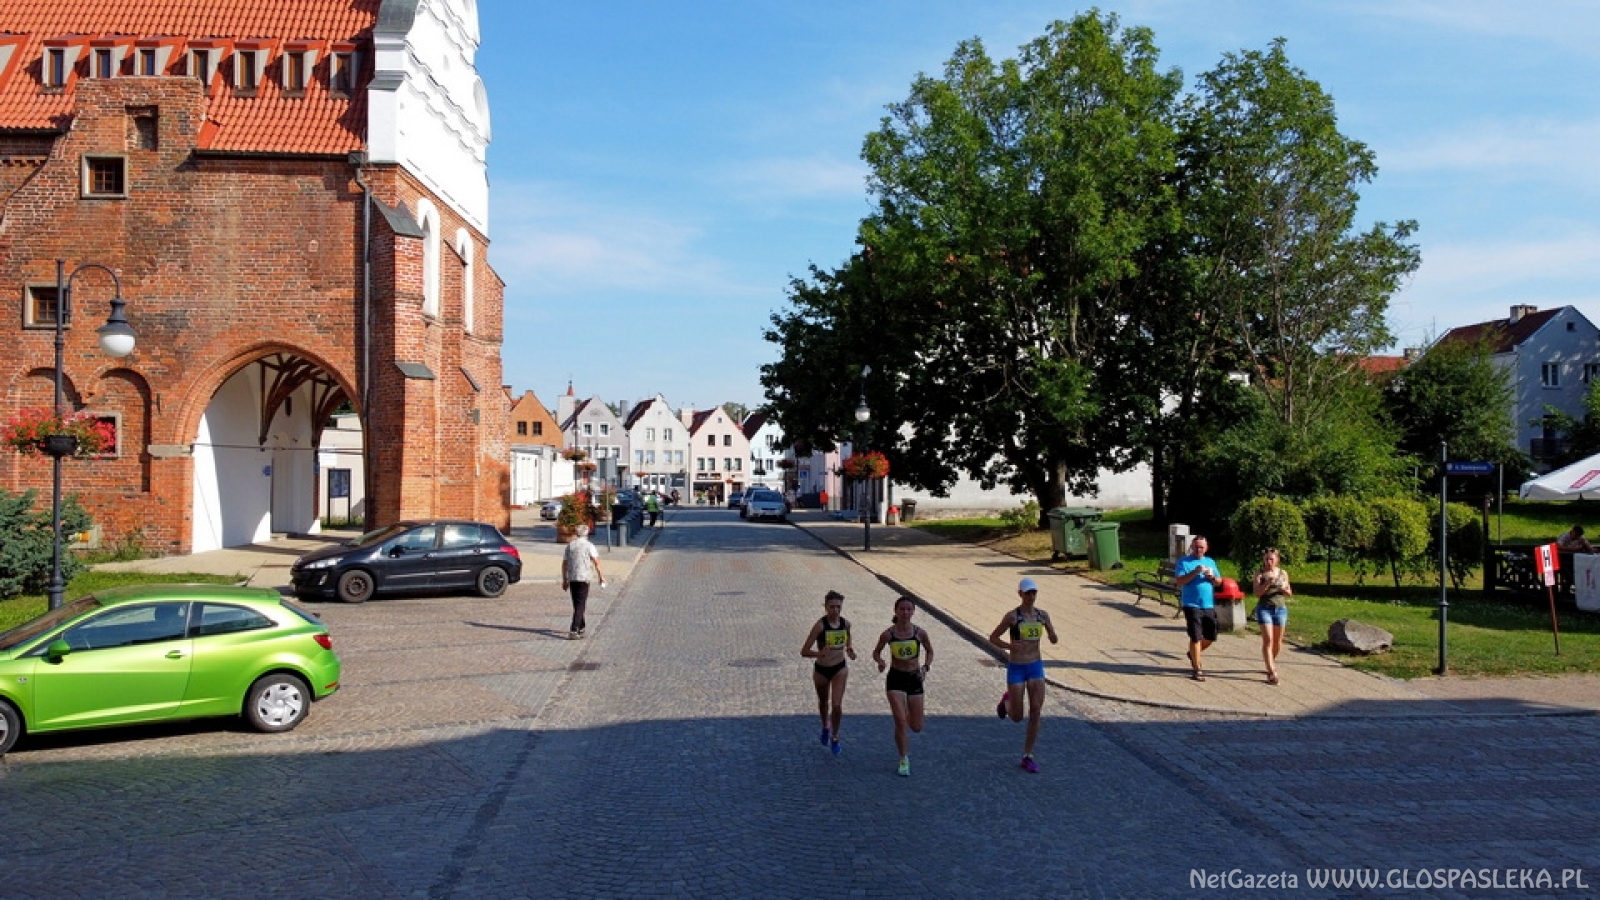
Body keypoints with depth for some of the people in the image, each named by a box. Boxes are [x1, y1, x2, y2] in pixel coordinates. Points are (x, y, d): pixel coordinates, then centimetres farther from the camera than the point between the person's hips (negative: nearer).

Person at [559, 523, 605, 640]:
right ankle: (574, 631, -15)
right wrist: (601, 576, 2)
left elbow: (564, 564, 12)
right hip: (584, 578, -5)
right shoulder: (589, 546, -4)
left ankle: (581, 626, 33)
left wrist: (564, 580, 19)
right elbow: (596, 562, -7)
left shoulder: (570, 546, 10)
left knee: (576, 604, 18)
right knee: (580, 605, -5)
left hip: (572, 578, 5)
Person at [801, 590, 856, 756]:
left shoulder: (846, 623, -10)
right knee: (823, 703, 21)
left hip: (840, 668, 1)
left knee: (837, 706, -8)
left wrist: (850, 649, -7)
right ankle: (825, 727, 51)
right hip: (821, 669, -1)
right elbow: (804, 651, -27)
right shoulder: (820, 625, -24)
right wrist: (819, 653, -44)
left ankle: (834, 737, 16)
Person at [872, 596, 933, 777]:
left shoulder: (920, 633, -8)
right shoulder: (888, 634, -10)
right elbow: (876, 652, 4)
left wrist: (926, 667, -8)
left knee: (917, 727, 7)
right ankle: (904, 760, 6)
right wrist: (880, 662, -17)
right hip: (896, 679, -2)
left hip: (914, 678, 2)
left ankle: (908, 716, 45)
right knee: (900, 721, -12)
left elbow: (929, 651, 9)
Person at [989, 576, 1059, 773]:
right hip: (1016, 668, -3)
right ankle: (1007, 700, 37)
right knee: (1017, 717, 2)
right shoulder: (1012, 616, -12)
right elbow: (992, 638, -5)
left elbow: (1053, 640, 9)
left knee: (1036, 713, -3)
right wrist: (1009, 646, -23)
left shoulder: (1042, 615, 1)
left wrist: (1052, 632, -15)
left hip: (1036, 667, 3)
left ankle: (1027, 757, 9)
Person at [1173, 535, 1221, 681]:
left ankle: (1193, 654, 37)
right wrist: (1195, 572, -22)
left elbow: (1219, 582, 15)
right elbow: (1179, 582, -13)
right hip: (1192, 605, -5)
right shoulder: (1184, 562, -3)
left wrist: (1212, 577, -7)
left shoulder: (1210, 562, 14)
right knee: (1196, 637, -6)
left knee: (1210, 637, 11)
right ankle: (1197, 669, 1)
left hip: (1209, 605, 6)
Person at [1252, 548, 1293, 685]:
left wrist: (1284, 589, -11)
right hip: (1264, 608, -3)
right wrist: (1267, 583, -22)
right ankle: (1271, 672, -15)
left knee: (1278, 641, 11)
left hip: (1280, 608, 3)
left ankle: (1272, 663, 37)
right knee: (1268, 640, -12)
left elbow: (1289, 594, 11)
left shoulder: (1283, 573, 7)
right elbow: (1256, 593, -9)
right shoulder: (1260, 574, -1)